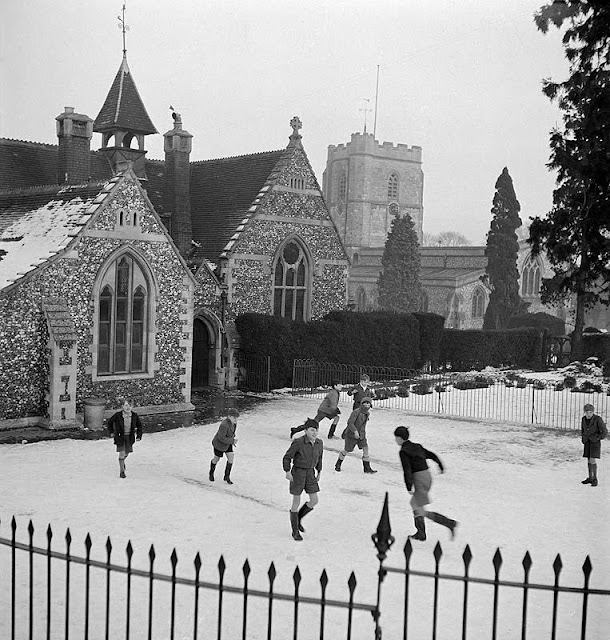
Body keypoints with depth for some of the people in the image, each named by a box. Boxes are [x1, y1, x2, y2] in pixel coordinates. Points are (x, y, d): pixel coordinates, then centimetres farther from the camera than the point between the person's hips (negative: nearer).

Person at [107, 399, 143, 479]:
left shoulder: (134, 416, -14)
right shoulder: (118, 415, -21)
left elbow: (139, 425, 3)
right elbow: (110, 422, -2)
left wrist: (139, 435, -1)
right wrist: (111, 432, 3)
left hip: (129, 436, 3)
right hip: (120, 436, -3)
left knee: (127, 453, 18)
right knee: (122, 453, -7)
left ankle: (122, 462, 51)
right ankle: (122, 471, 8)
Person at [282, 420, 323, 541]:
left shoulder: (319, 443, -1)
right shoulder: (298, 443, -19)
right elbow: (287, 457, -12)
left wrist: (319, 472, 16)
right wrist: (287, 472, -19)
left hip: (310, 473, 5)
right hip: (297, 473, -5)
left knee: (314, 501, 1)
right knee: (296, 502, 2)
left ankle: (298, 518, 27)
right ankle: (295, 531, 15)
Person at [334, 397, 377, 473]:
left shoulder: (367, 414, 3)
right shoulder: (356, 412, -21)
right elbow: (350, 422, -27)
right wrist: (355, 431, -36)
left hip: (361, 435, 6)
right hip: (351, 435, -6)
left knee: (365, 448, -7)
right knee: (346, 450, 7)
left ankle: (367, 468, -1)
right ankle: (338, 464, 29)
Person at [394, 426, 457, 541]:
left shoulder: (403, 451, -11)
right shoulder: (417, 446, 12)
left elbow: (407, 470, -18)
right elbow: (432, 455, 21)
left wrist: (409, 487, -17)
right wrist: (441, 466, 37)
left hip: (419, 480, -9)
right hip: (428, 476, 9)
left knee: (422, 512, -4)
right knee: (414, 503, 22)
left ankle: (450, 523, -12)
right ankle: (420, 533, 24)